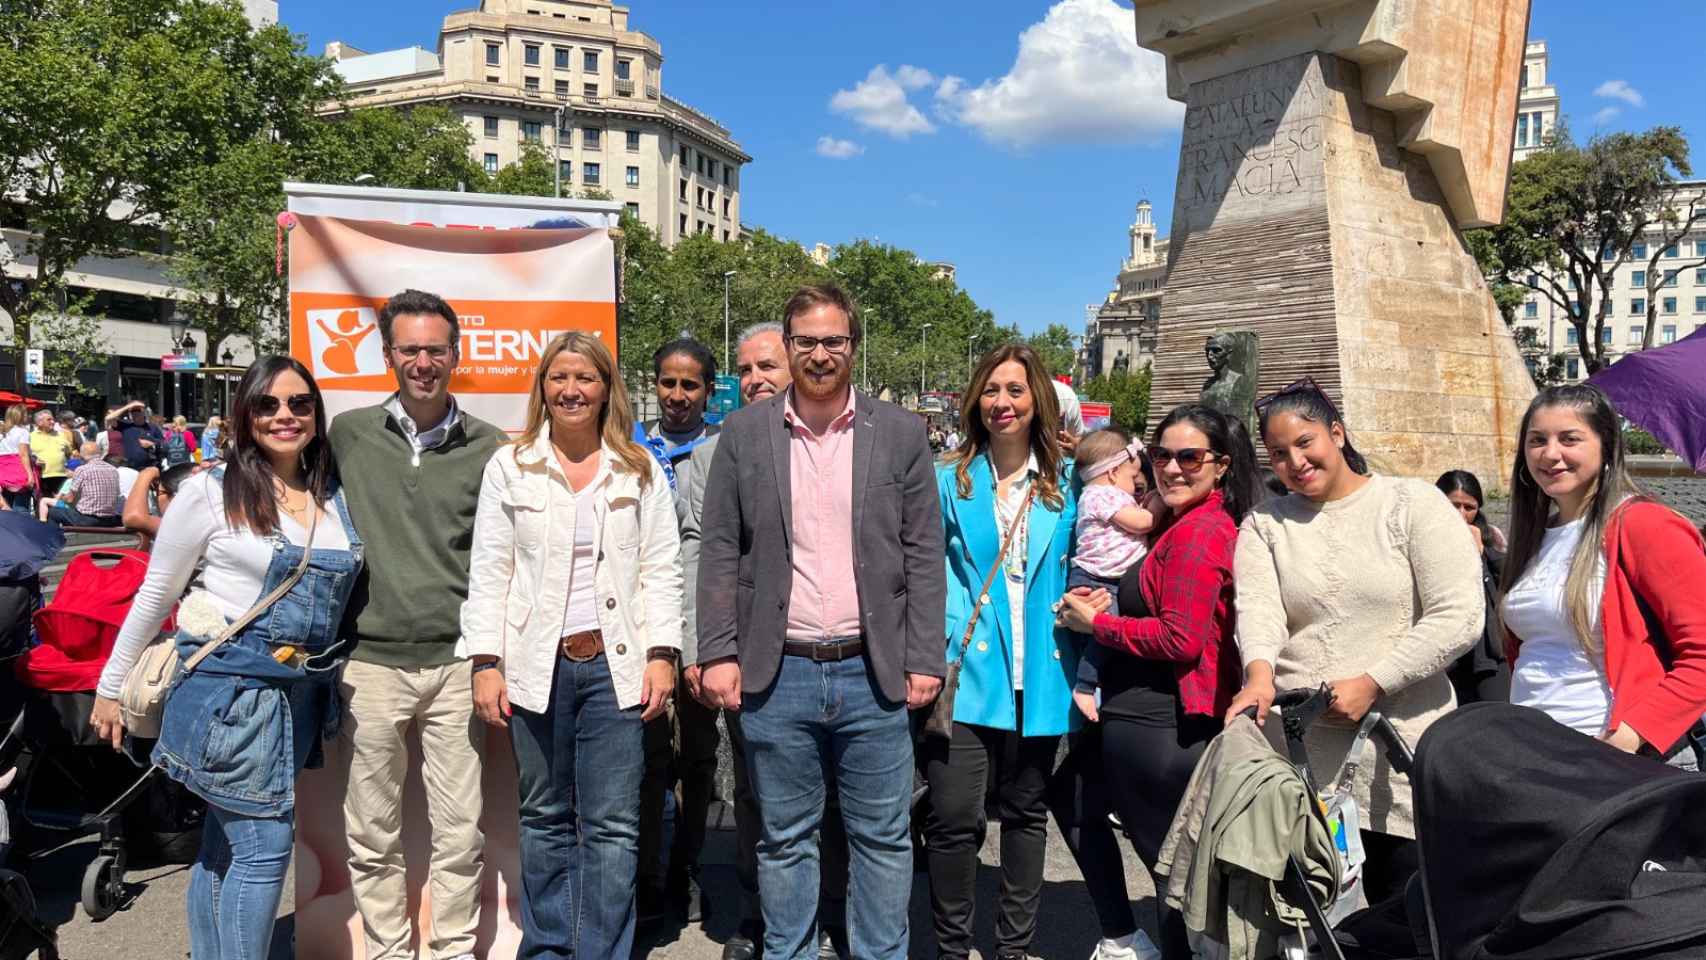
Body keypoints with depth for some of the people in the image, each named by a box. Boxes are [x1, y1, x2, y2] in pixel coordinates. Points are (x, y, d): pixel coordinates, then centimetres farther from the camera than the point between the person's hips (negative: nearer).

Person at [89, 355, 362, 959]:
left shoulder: (336, 497, 7)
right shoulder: (210, 493, -7)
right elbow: (154, 595, 0)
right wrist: (110, 688, 3)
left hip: (302, 692, 5)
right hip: (231, 685, -5)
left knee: (224, 844, 17)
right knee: (265, 842, -6)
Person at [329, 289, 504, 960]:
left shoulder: (487, 447, 3)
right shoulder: (349, 435, 4)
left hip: (456, 662, 0)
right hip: (372, 660, 1)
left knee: (460, 832, 6)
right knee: (373, 835, 9)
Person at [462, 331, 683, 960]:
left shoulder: (641, 471, 7)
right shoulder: (508, 467, 7)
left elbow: (660, 570, 5)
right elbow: (489, 572, 4)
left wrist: (661, 655, -4)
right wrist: (486, 663, -2)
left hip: (615, 664, 0)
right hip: (537, 665, 1)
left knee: (612, 825, 1)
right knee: (544, 818, 11)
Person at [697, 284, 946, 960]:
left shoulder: (901, 433, 3)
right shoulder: (744, 434, 4)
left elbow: (924, 555, 2)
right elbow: (719, 553, 3)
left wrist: (924, 661, -2)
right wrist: (718, 653, -4)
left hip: (874, 675, 0)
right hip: (775, 676, 0)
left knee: (882, 837, 11)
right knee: (784, 839, 13)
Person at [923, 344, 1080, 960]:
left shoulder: (1067, 483, 6)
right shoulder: (949, 480, 2)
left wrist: (1080, 646, 0)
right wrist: (945, 640, -11)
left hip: (1039, 673, 2)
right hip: (968, 670, -2)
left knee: (1026, 811, 14)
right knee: (954, 815, -8)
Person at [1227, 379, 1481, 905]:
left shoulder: (1414, 503, 1)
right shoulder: (1265, 523, 9)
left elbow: (1460, 615, -8)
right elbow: (1258, 605, -8)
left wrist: (1372, 684, -15)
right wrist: (1260, 672, -29)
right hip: (1293, 744, 2)